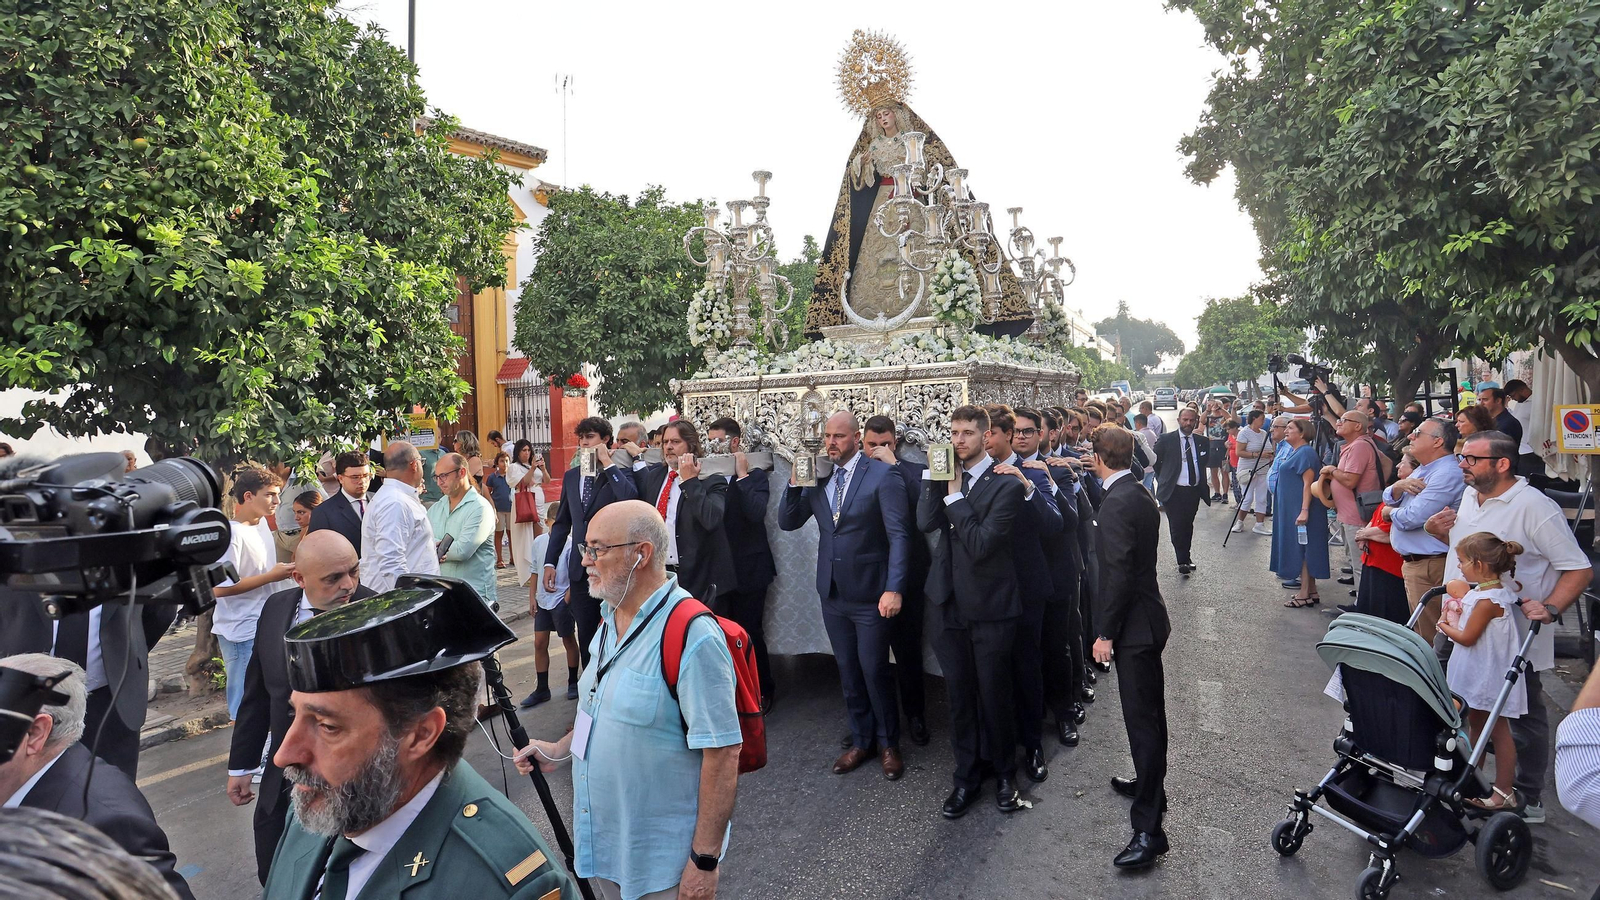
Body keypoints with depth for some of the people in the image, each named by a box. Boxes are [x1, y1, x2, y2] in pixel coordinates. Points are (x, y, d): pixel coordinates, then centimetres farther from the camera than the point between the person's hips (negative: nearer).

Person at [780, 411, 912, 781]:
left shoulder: (881, 475, -11)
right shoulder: (817, 476, 5)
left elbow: (899, 535, -14)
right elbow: (787, 522, 5)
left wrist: (894, 588, -20)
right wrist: (795, 483, -11)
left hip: (871, 595, -5)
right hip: (833, 594, 5)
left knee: (874, 671, 4)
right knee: (848, 672, 15)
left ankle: (888, 743, 26)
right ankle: (861, 740, 32)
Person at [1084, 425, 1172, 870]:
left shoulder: (1118, 501, -21)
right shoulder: (1138, 492, 9)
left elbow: (1118, 572, -24)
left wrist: (1105, 632, -18)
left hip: (1133, 625, -10)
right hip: (1147, 617, 10)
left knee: (1142, 718, -5)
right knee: (1148, 712, 23)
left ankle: (1149, 828, 1)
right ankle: (1149, 784, 41)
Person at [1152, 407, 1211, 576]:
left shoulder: (1202, 441, 6)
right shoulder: (1166, 440, -4)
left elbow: (1207, 462, 18)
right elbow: (1155, 461, 4)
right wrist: (1164, 480, 6)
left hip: (1194, 491, 3)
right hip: (1174, 491, -3)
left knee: (1188, 526, 12)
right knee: (1177, 527, -5)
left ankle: (1185, 558, 26)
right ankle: (1183, 561, 4)